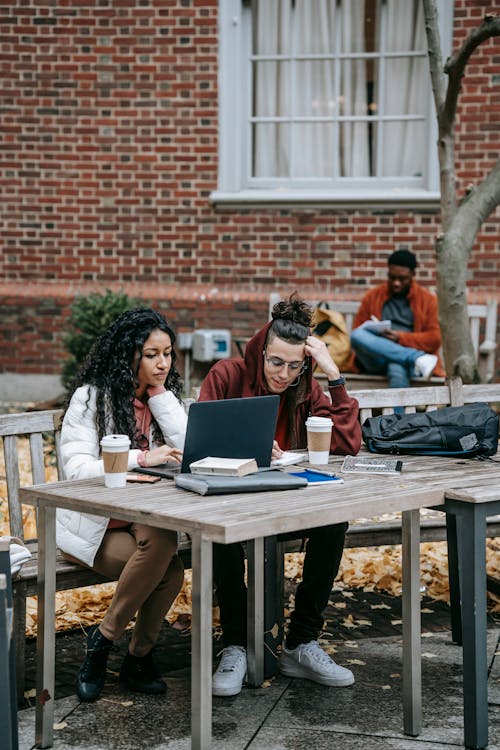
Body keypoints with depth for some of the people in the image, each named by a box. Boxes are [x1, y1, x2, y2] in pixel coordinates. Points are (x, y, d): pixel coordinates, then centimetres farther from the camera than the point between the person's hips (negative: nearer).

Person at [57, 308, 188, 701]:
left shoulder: (164, 396, 8)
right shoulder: (91, 398, -8)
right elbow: (76, 467, -20)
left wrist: (160, 393, -8)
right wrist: (142, 457, -30)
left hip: (142, 518, 5)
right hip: (90, 525, -4)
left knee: (165, 554, -30)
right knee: (168, 567, -29)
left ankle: (139, 656, -8)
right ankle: (104, 640, -8)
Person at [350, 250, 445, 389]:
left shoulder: (427, 299, 12)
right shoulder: (372, 296, 17)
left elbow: (435, 338, 4)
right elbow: (356, 332, 16)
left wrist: (400, 338, -11)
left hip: (407, 358, -3)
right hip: (377, 361, 3)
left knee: (397, 368, -41)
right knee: (357, 335, -31)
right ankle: (419, 358, -35)